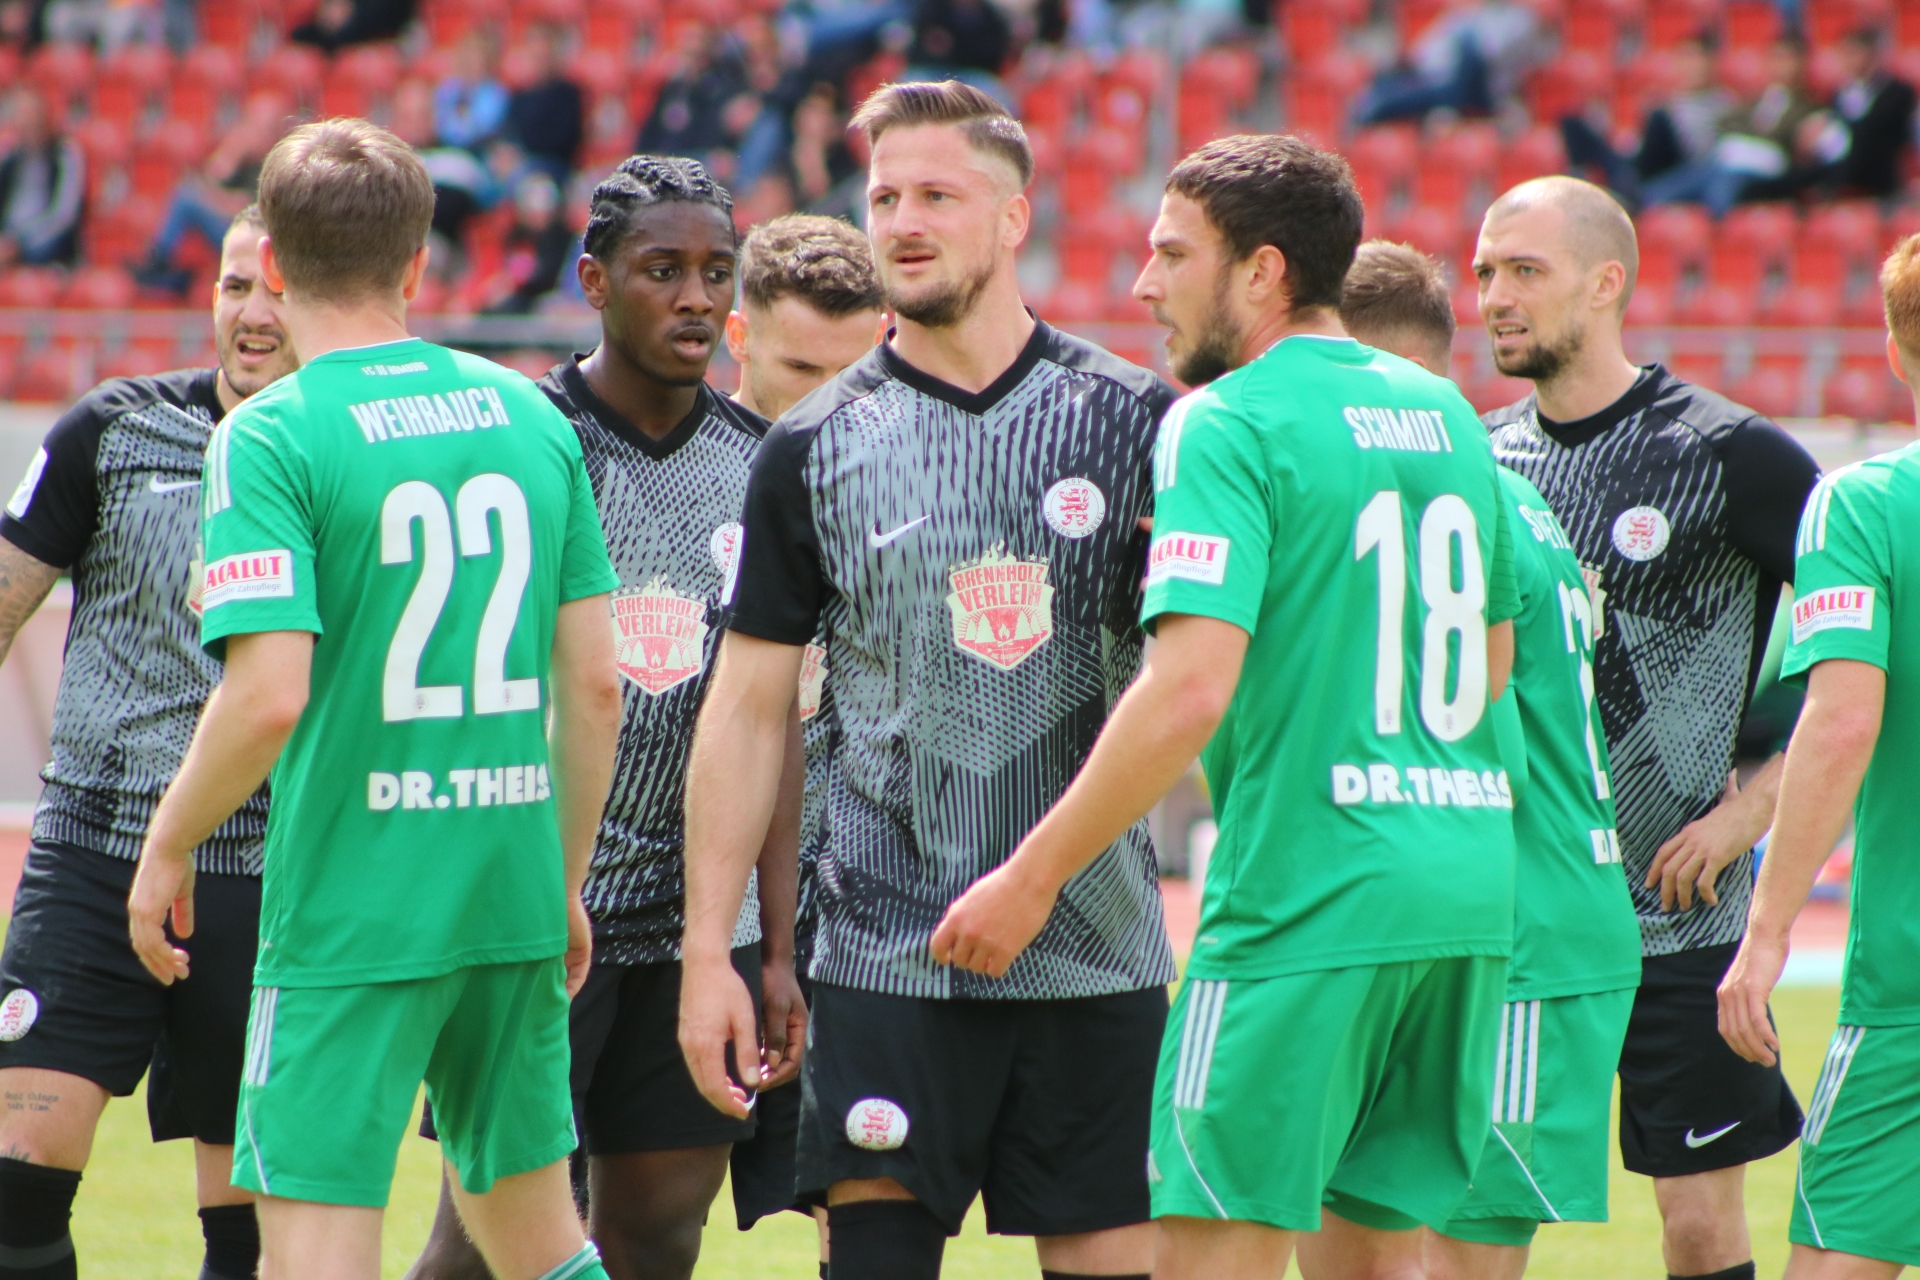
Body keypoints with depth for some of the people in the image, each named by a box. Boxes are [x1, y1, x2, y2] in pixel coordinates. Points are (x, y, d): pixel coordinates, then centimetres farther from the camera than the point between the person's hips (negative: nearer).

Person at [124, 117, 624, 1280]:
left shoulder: (270, 439, -10)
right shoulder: (531, 418, 6)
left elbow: (270, 694, -19)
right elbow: (595, 682, 8)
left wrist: (168, 845, -3)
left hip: (350, 911, -5)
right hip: (514, 899, 5)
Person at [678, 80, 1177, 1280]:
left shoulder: (1134, 422, 3)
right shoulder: (813, 450, 4)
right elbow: (749, 708, 7)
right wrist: (708, 950, 1)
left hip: (1100, 949, 0)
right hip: (889, 949, 0)